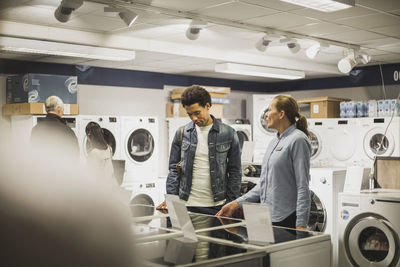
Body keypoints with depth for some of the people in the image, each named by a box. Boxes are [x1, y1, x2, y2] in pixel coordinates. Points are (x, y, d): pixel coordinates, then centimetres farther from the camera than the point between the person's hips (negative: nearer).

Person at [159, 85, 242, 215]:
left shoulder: (228, 133, 0)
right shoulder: (182, 133, 5)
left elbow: (235, 171, 3)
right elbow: (174, 169, 8)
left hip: (216, 206, -1)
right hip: (187, 205, 1)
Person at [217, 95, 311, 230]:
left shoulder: (298, 140, -11)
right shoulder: (274, 143, 16)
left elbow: (303, 186, -16)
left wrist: (301, 225, -20)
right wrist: (236, 203, 12)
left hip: (286, 219, -8)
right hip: (267, 217, 8)